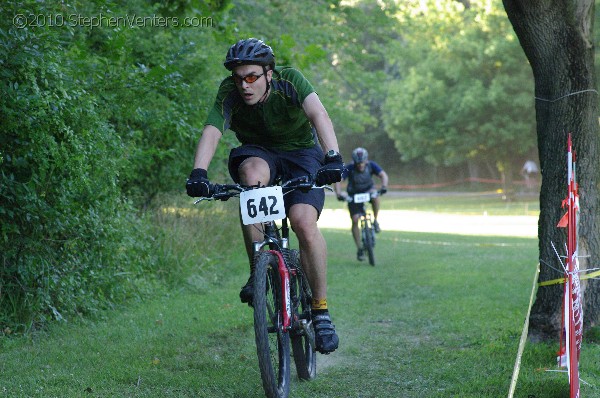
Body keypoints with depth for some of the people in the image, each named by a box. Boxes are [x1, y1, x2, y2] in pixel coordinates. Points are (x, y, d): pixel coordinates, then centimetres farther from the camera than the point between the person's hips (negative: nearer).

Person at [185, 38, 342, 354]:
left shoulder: (289, 80, -25)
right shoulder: (229, 93, -20)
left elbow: (319, 115, -39)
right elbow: (211, 132, -34)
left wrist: (333, 157, -56)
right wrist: (198, 172, -52)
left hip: (302, 153, -1)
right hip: (258, 152, 2)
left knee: (304, 222, -26)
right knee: (251, 173, -36)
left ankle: (321, 310, -11)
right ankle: (257, 273, -23)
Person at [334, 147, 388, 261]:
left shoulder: (371, 165, -20)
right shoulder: (349, 169, -25)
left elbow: (383, 174, -30)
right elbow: (338, 180, -33)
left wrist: (384, 186, -49)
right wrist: (339, 193, -51)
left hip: (368, 190, 1)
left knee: (375, 196, -36)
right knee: (355, 220, -13)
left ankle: (375, 221, -14)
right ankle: (359, 248, -2)